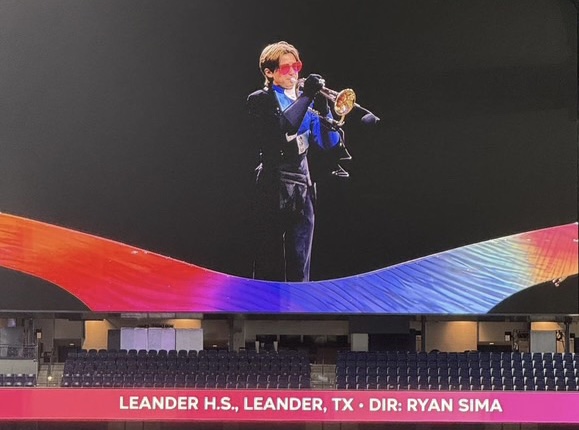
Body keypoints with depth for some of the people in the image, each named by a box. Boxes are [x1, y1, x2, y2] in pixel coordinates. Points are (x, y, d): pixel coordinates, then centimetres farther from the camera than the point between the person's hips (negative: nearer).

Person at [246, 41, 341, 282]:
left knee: (300, 262, 7)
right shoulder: (260, 100, 0)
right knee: (270, 258, -4)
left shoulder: (305, 103, 16)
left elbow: (328, 143, 6)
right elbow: (280, 127, -20)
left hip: (303, 185, 5)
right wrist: (306, 95, -20)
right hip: (274, 186, -5)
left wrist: (322, 107, -8)